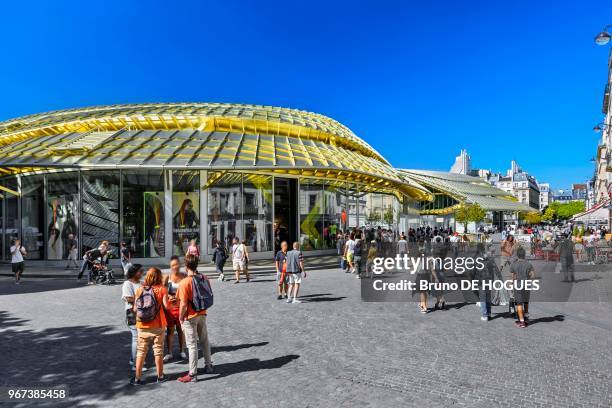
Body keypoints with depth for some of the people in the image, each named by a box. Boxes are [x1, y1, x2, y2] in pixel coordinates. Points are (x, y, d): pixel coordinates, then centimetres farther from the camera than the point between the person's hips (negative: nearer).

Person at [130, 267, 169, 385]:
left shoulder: (139, 290, -1)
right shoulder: (162, 289, -8)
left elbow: (135, 309, -1)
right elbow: (166, 306, -16)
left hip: (142, 326, 2)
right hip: (158, 325, -2)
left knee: (141, 351, 12)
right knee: (158, 350, 11)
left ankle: (137, 378, 16)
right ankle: (160, 376, 21)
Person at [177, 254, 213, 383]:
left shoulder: (185, 282, -21)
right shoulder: (204, 278, -3)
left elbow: (183, 304, -20)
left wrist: (180, 318, -6)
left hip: (190, 317, -6)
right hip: (202, 314, 6)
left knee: (192, 345, 2)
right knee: (205, 341, 20)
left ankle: (192, 374, 10)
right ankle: (208, 366, 33)